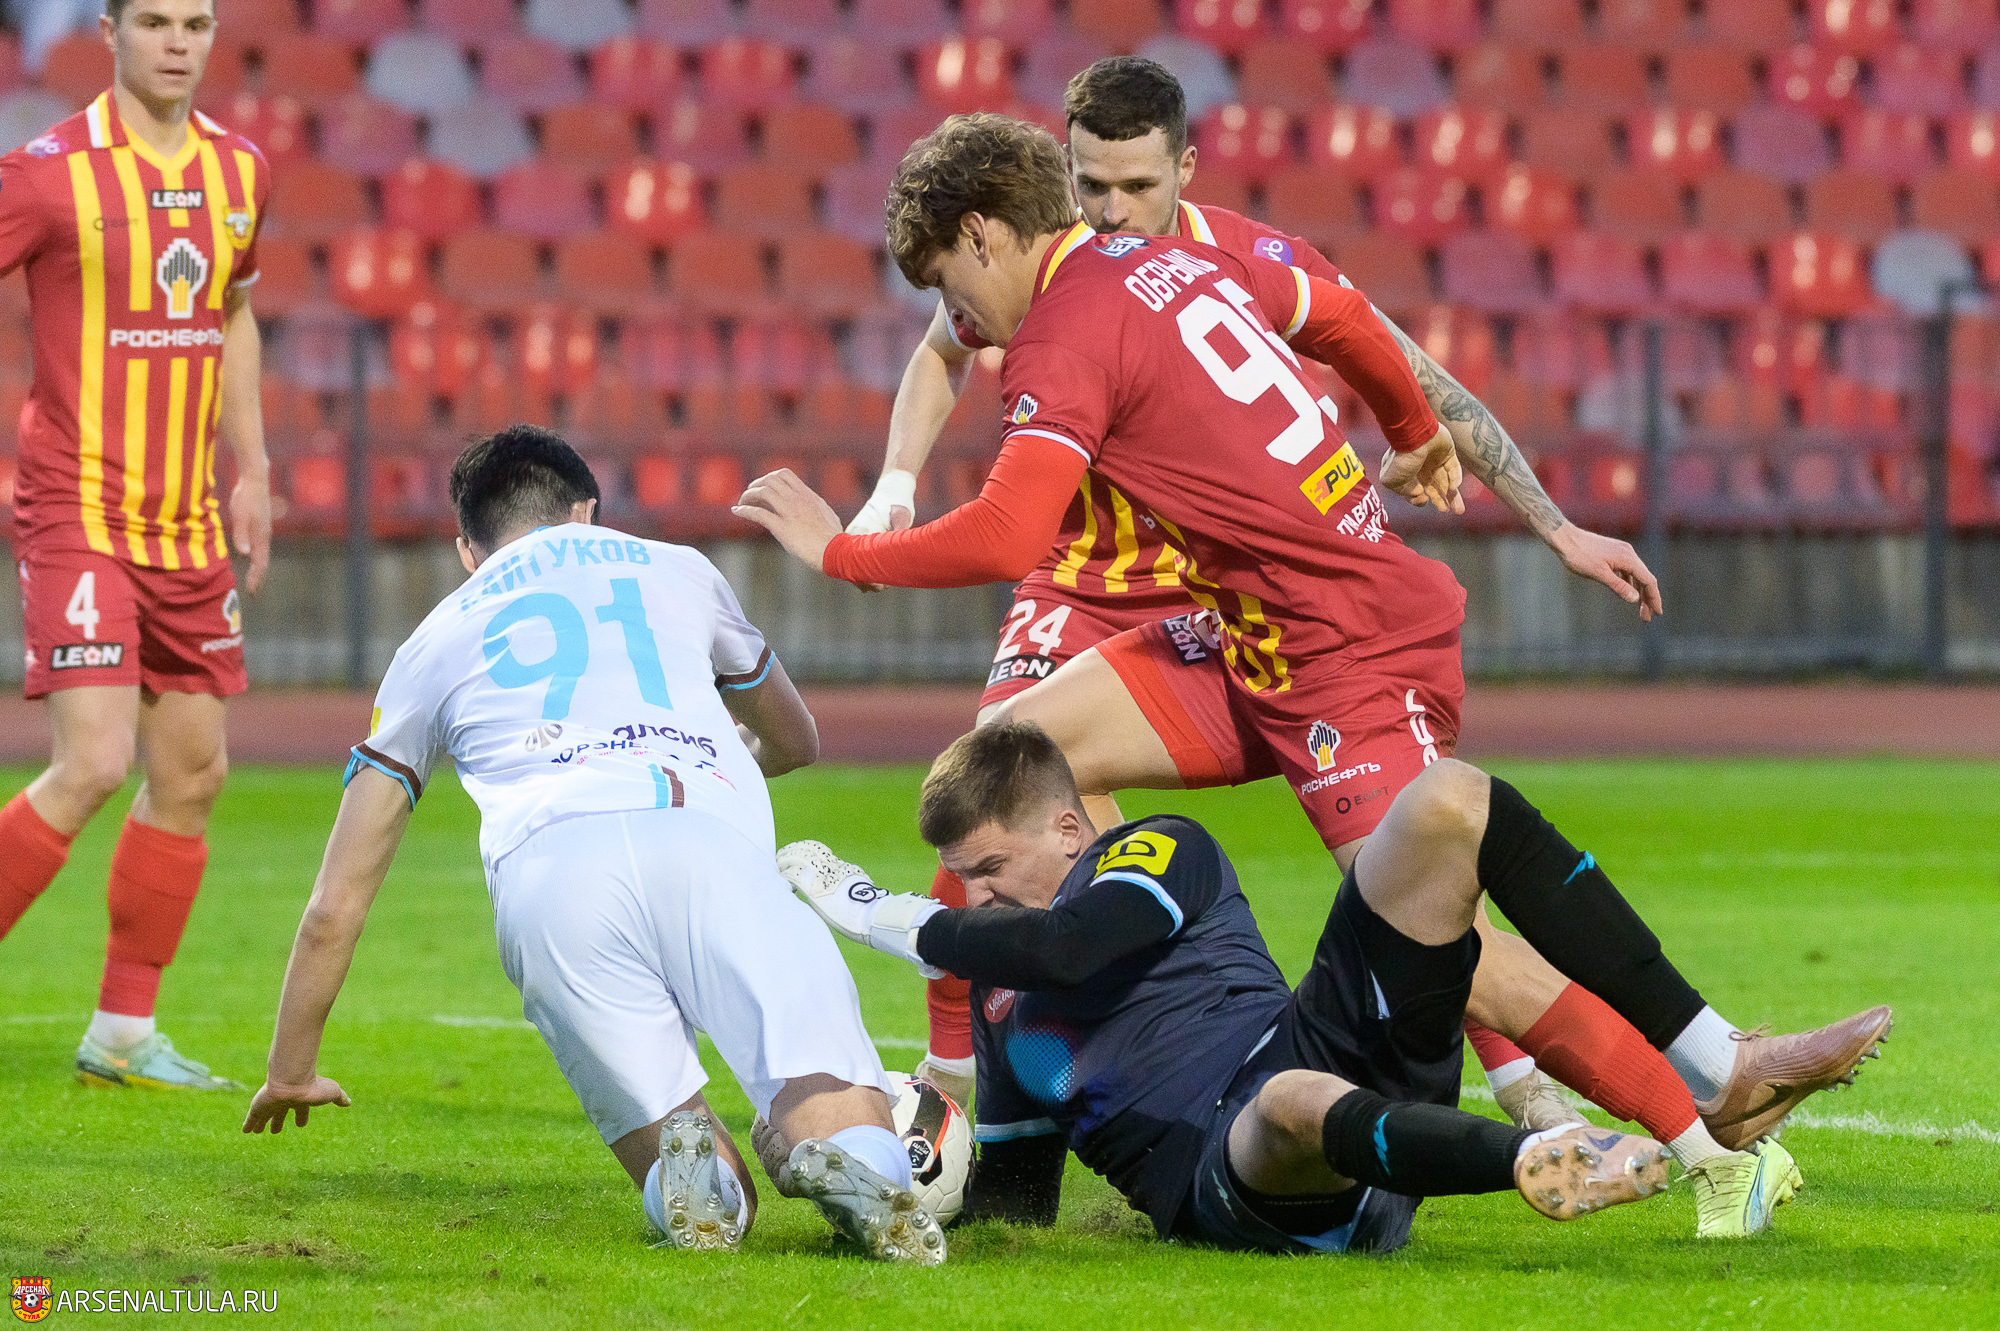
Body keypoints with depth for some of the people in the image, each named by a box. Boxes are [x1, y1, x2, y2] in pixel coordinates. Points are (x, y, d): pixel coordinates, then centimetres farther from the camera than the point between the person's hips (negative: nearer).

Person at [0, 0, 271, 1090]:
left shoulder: (238, 172, 9)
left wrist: (250, 471, 20)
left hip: (187, 527, 7)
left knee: (191, 772, 6)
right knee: (93, 764, -16)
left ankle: (124, 1032, 16)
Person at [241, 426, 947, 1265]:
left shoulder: (433, 644, 33)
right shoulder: (676, 570, 36)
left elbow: (334, 907, 34)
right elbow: (795, 741, 56)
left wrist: (291, 1073, 48)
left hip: (544, 870, 0)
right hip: (714, 842, 0)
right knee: (842, 1124, -6)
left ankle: (685, 1151, -30)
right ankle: (849, 1166, -42)